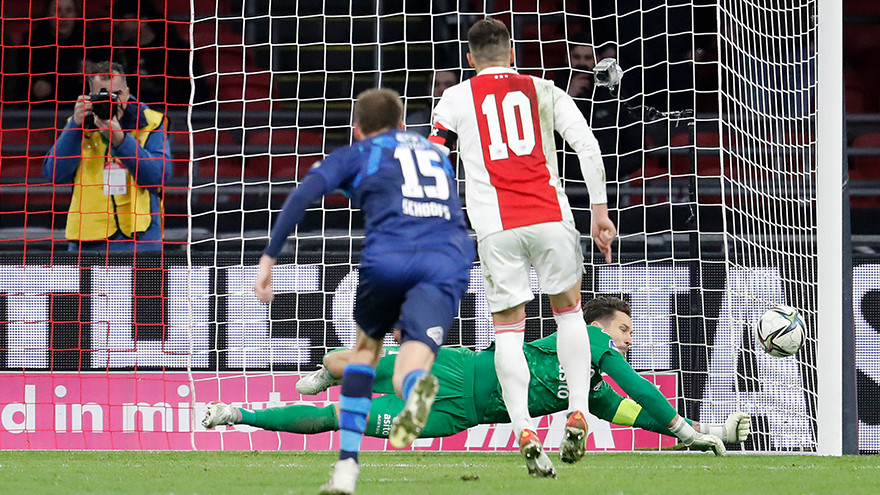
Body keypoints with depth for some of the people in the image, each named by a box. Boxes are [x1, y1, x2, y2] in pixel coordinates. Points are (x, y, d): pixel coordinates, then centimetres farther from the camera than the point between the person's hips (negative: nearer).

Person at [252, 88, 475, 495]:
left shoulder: (355, 155, 20)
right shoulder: (437, 154, 33)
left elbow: (303, 196, 4)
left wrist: (270, 257, 3)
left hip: (388, 258, -2)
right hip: (449, 260, 2)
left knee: (366, 346, 26)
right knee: (405, 376, -9)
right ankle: (416, 386, -51)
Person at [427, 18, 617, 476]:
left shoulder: (456, 99, 12)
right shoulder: (543, 91, 13)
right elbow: (588, 147, 2)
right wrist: (600, 210, 6)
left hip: (496, 227, -1)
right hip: (551, 216, 1)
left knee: (508, 328, 5)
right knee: (568, 309, 20)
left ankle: (523, 430, -13)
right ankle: (577, 413, 7)